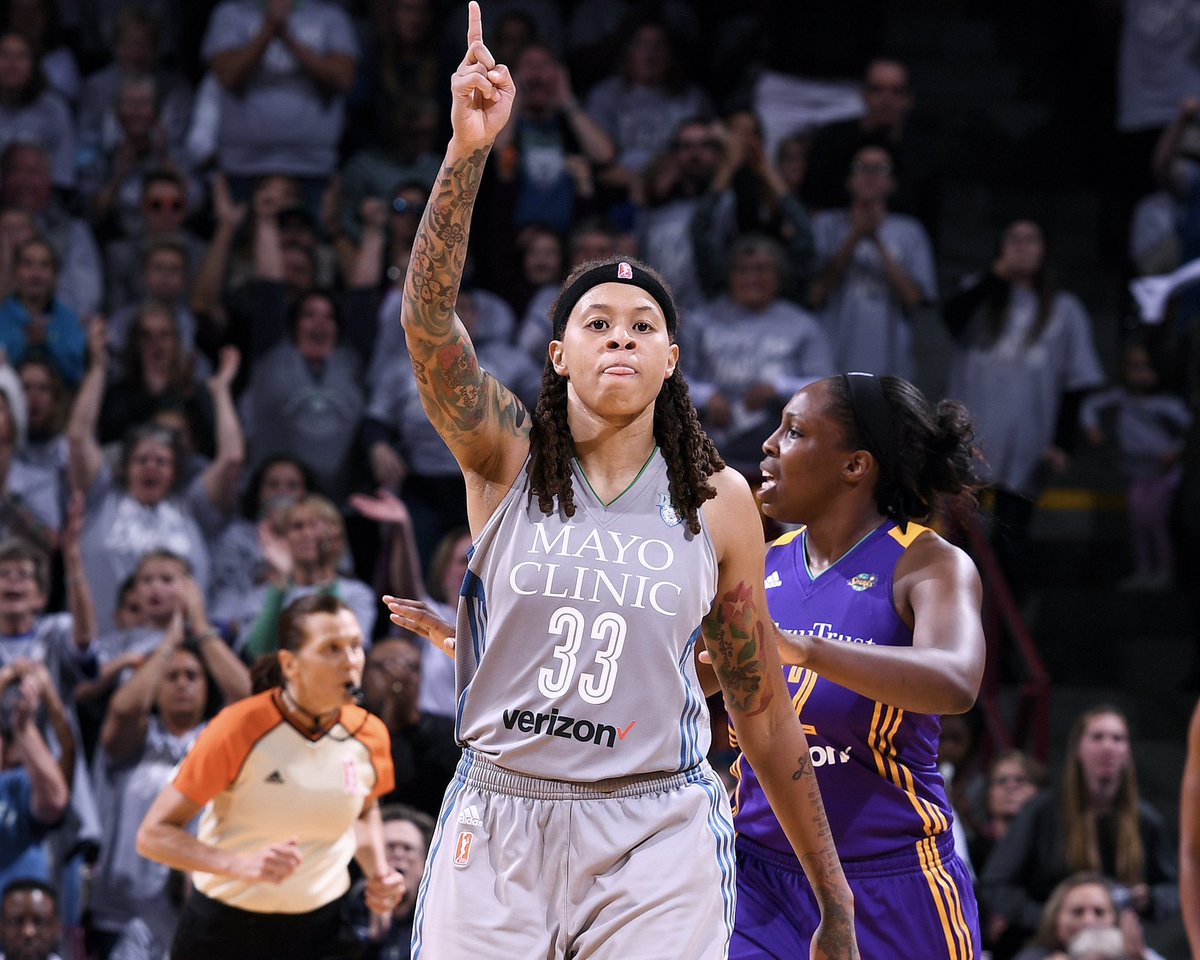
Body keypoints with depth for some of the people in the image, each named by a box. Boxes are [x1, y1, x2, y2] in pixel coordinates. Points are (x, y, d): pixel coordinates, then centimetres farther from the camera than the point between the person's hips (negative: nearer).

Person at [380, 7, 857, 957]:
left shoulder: (717, 501, 5)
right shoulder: (507, 457, 2)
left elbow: (761, 703, 10)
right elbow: (427, 318, -16)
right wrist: (466, 151, -30)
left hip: (655, 840, 0)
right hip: (498, 823, 0)